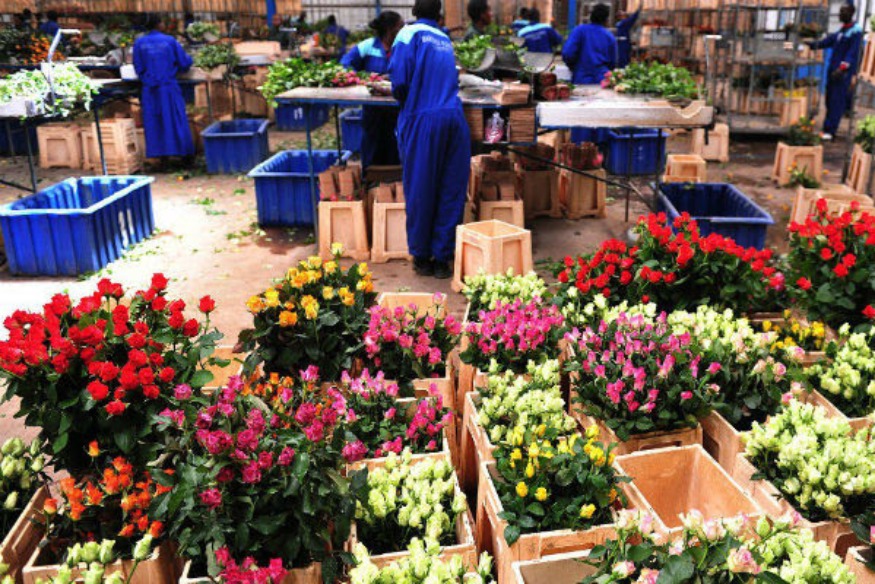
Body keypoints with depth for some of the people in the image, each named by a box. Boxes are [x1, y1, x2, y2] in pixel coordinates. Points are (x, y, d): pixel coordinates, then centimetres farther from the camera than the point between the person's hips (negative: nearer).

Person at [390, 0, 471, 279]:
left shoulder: (410, 33, 3)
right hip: (455, 119, 4)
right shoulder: (445, 40, 19)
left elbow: (399, 80, -8)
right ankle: (442, 259, 12)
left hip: (423, 120, -4)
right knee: (451, 192, 8)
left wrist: (405, 102, 10)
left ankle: (421, 258, 16)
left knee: (420, 192, 7)